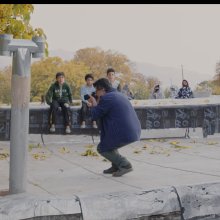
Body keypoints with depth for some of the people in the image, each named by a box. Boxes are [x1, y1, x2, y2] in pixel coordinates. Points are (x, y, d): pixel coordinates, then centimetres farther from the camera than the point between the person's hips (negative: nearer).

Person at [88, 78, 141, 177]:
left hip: (124, 134, -9)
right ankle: (116, 166, 25)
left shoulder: (106, 98, -10)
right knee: (108, 139, 30)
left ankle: (125, 165, 1)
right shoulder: (119, 95, 19)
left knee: (102, 148, 11)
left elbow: (95, 115, -6)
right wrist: (96, 105, 25)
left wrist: (94, 105, 13)